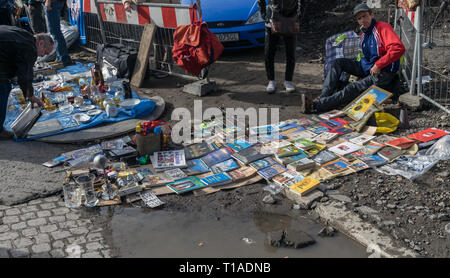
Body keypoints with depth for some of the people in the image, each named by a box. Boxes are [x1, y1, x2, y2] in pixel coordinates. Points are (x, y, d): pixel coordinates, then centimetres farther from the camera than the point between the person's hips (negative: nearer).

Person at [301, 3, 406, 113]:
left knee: (353, 88, -27)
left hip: (383, 73, -9)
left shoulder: (383, 27, -14)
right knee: (338, 63, -2)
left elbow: (399, 48, -27)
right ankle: (324, 96, -17)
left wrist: (378, 65, -23)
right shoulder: (364, 33, 13)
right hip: (368, 68, 9)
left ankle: (316, 106, -34)